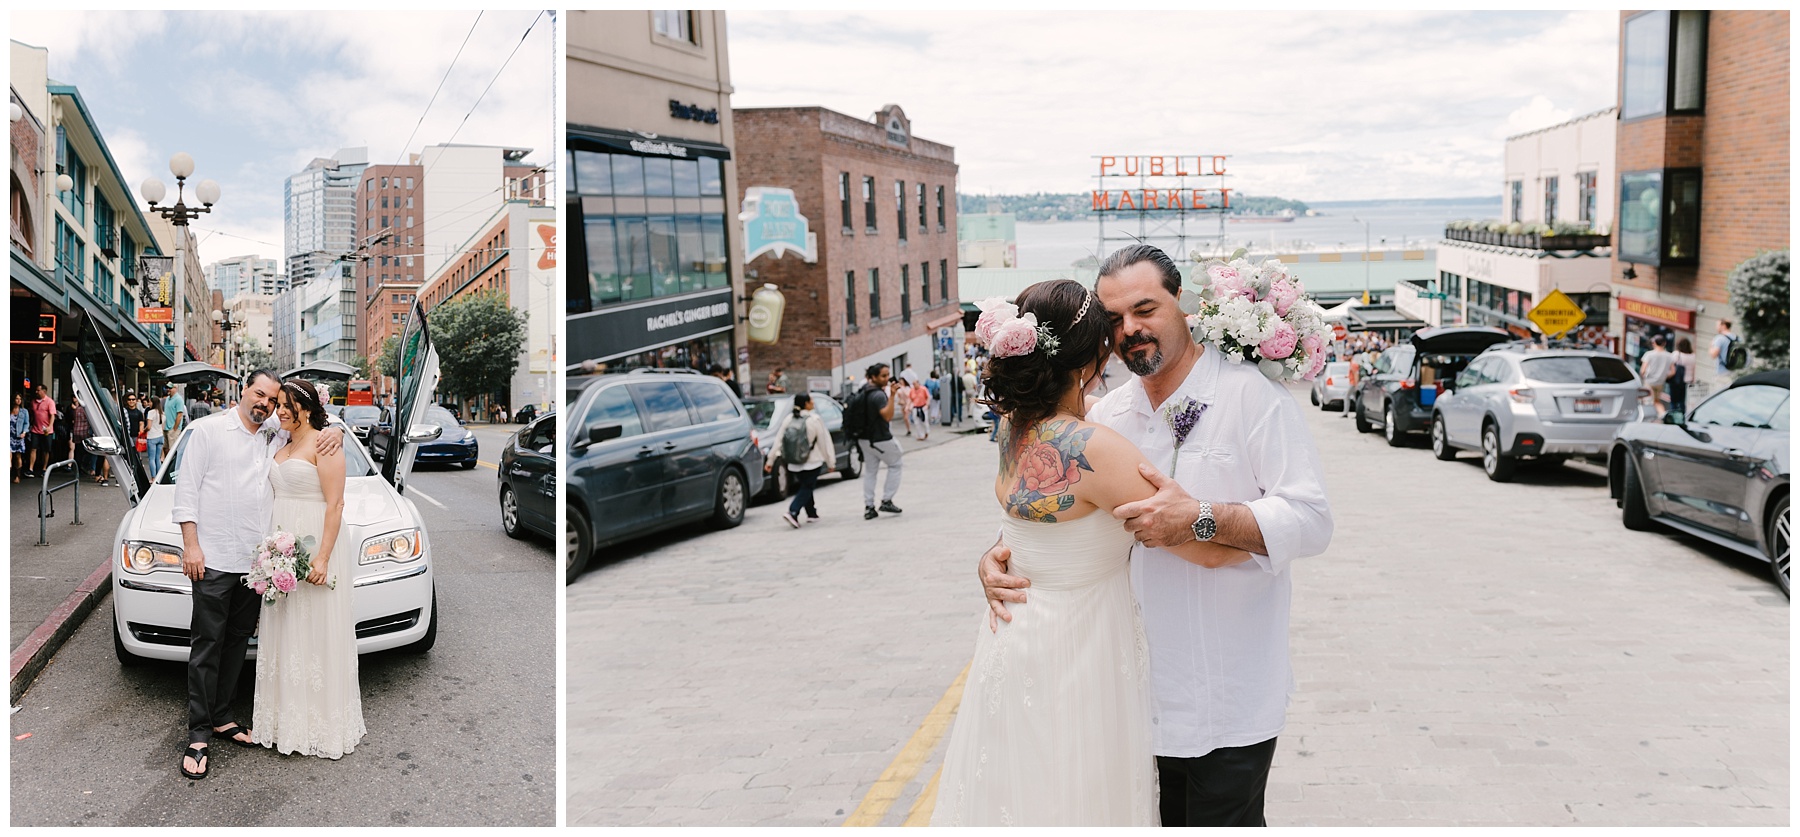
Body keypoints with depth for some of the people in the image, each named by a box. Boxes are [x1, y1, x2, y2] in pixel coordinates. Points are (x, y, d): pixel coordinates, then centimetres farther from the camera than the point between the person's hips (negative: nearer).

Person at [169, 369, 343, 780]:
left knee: (237, 642, 13)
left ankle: (222, 718, 24)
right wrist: (190, 545, -10)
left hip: (255, 560, 5)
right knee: (207, 645, -3)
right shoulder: (210, 430, -1)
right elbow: (186, 489, -3)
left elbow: (310, 419, 21)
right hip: (214, 559, -5)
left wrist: (334, 432, -5)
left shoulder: (276, 435, 10)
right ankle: (198, 734, 2)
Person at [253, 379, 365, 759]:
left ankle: (322, 725, 3)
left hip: (315, 545, -8)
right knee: (285, 635, 10)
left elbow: (335, 504, -15)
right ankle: (288, 719, 18)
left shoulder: (323, 444, -9)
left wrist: (323, 558, -22)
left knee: (317, 635, -4)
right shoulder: (282, 448, 16)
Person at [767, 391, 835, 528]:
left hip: (793, 464, 5)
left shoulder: (788, 419, 0)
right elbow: (824, 442, -9)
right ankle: (792, 512, -17)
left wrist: (771, 461, 5)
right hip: (812, 462, -5)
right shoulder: (814, 419, -12)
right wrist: (831, 462, -1)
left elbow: (778, 441, 0)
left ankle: (812, 514, 28)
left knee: (805, 487, 21)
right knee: (807, 488, 1)